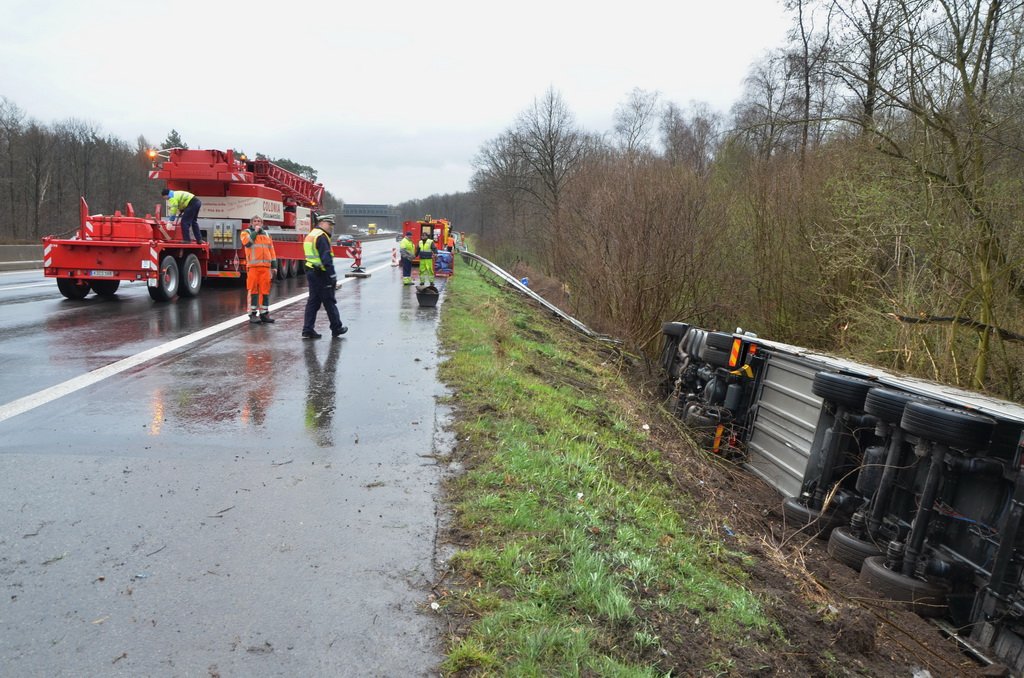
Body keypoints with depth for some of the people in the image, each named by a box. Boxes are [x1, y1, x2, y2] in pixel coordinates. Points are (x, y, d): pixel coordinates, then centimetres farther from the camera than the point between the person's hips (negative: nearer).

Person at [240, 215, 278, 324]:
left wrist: (274, 266, 13)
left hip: (265, 266, 4)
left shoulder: (266, 235, 20)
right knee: (253, 290, -4)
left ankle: (264, 313, 9)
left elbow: (271, 251, 19)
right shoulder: (246, 232, 9)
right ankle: (253, 314, 0)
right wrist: (255, 232, -4)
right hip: (253, 266, -4)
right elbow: (247, 242, -14)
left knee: (265, 290, 3)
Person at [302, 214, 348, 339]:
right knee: (329, 302, 1)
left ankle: (308, 330, 8)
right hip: (321, 274, -10)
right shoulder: (321, 236, -14)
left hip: (311, 272, 10)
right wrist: (333, 276, -22)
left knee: (313, 301, 10)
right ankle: (337, 328, 11)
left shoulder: (310, 235, 18)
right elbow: (326, 259, -22)